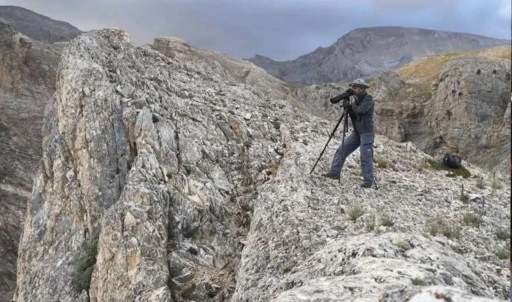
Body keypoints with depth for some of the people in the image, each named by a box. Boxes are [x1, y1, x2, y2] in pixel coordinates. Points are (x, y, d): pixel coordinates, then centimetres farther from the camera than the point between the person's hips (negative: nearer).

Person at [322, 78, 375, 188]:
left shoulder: (368, 98, -10)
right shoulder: (356, 99, 12)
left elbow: (361, 110, -27)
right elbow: (353, 114, 7)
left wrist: (350, 104, -11)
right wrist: (348, 106, -9)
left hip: (367, 132, -8)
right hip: (356, 132, 8)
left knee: (365, 157, -9)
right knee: (341, 150, 4)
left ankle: (368, 181, -3)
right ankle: (334, 172, 9)